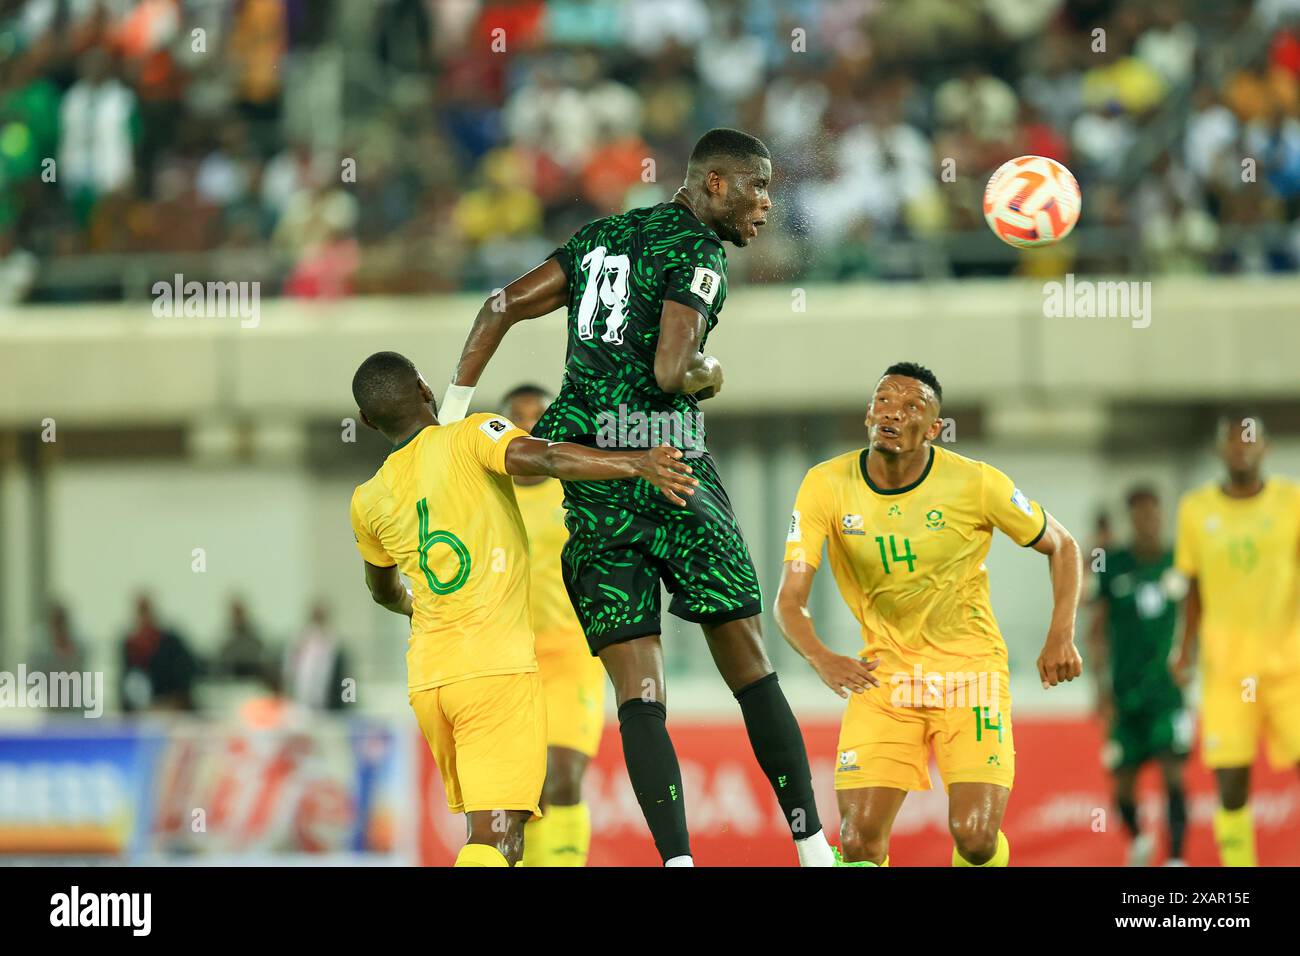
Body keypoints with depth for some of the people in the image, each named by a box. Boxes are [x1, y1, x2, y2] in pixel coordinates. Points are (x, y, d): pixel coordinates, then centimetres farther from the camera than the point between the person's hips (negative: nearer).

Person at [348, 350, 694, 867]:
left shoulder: (369, 501, 12)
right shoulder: (470, 437, -3)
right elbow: (542, 458, -24)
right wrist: (635, 462, -33)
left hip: (427, 679, 6)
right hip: (499, 668, -6)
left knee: (485, 829, 18)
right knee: (495, 839, -13)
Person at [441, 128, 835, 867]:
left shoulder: (600, 238, 18)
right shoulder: (698, 252, -5)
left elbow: (501, 309, 15)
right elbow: (670, 372, -17)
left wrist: (454, 411, 16)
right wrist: (710, 375, 5)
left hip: (582, 474, 6)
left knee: (638, 690, 0)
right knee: (751, 668, 5)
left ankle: (677, 858, -14)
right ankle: (812, 846, 5)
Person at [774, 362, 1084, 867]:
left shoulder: (976, 484, -12)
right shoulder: (827, 486, -9)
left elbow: (1061, 546, 5)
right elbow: (790, 600, -13)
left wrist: (1061, 636, -8)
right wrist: (823, 659, -33)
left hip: (969, 669, -1)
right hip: (882, 675, 1)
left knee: (975, 837, -16)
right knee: (859, 841, -13)